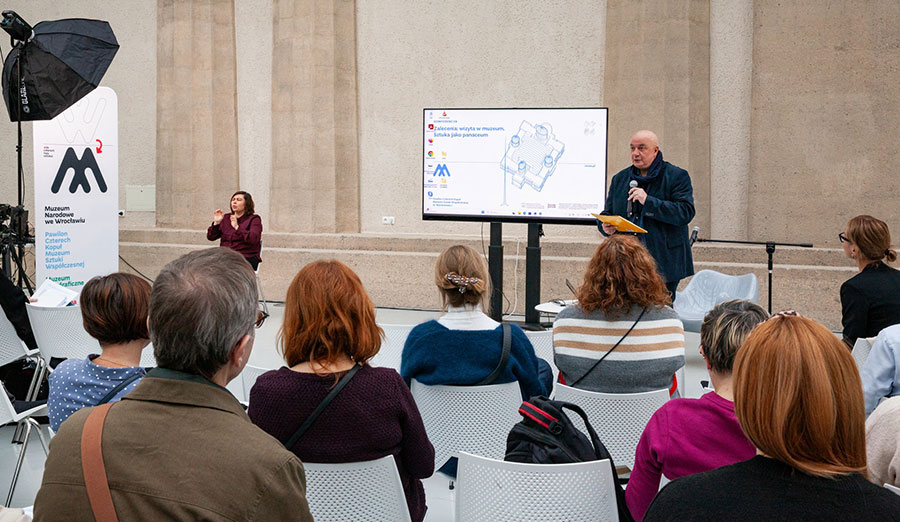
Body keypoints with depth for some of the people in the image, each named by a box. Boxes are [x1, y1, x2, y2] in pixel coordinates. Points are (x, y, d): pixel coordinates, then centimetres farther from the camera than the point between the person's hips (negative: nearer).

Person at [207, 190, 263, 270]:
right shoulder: (226, 218, 18)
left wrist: (237, 227, -23)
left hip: (246, 258, -5)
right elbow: (211, 237, 14)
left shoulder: (254, 219, 3)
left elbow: (254, 239, -16)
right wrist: (216, 223, -3)